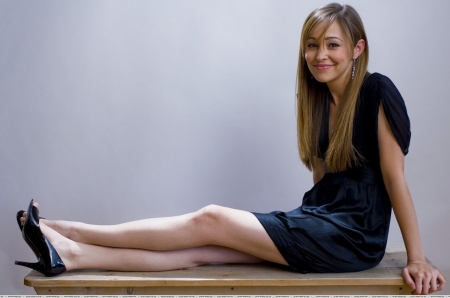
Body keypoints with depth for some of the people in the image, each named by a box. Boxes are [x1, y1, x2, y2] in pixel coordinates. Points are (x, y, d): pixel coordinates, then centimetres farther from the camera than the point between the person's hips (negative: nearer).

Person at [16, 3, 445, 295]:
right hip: (318, 222, 6)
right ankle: (71, 254, -13)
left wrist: (417, 260, -10)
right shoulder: (317, 98, 11)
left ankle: (69, 231, -8)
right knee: (204, 248, -10)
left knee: (211, 220, -14)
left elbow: (395, 180, -11)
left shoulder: (377, 94, -11)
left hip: (354, 236, -6)